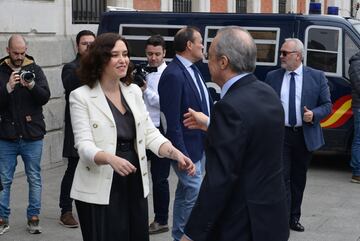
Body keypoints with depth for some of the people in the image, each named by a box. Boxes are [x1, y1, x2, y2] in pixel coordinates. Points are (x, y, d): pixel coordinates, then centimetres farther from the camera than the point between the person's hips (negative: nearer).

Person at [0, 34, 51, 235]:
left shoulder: (35, 70, 2)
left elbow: (45, 97, -8)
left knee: (35, 179, 6)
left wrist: (32, 85, -26)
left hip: (32, 135, 0)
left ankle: (33, 218, 16)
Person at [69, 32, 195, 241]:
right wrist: (111, 159, -35)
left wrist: (176, 153, -11)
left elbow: (150, 133, 7)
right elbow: (84, 146, -15)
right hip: (100, 191, -5)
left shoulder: (134, 91, 8)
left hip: (135, 185, 5)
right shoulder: (81, 96, -7)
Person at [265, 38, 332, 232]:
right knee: (283, 178, -6)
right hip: (280, 135, -1)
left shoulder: (317, 77, 0)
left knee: (299, 179, 12)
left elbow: (327, 105, 2)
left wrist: (314, 114, -17)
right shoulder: (272, 77, 3)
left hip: (305, 136, 1)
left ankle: (294, 217, 26)